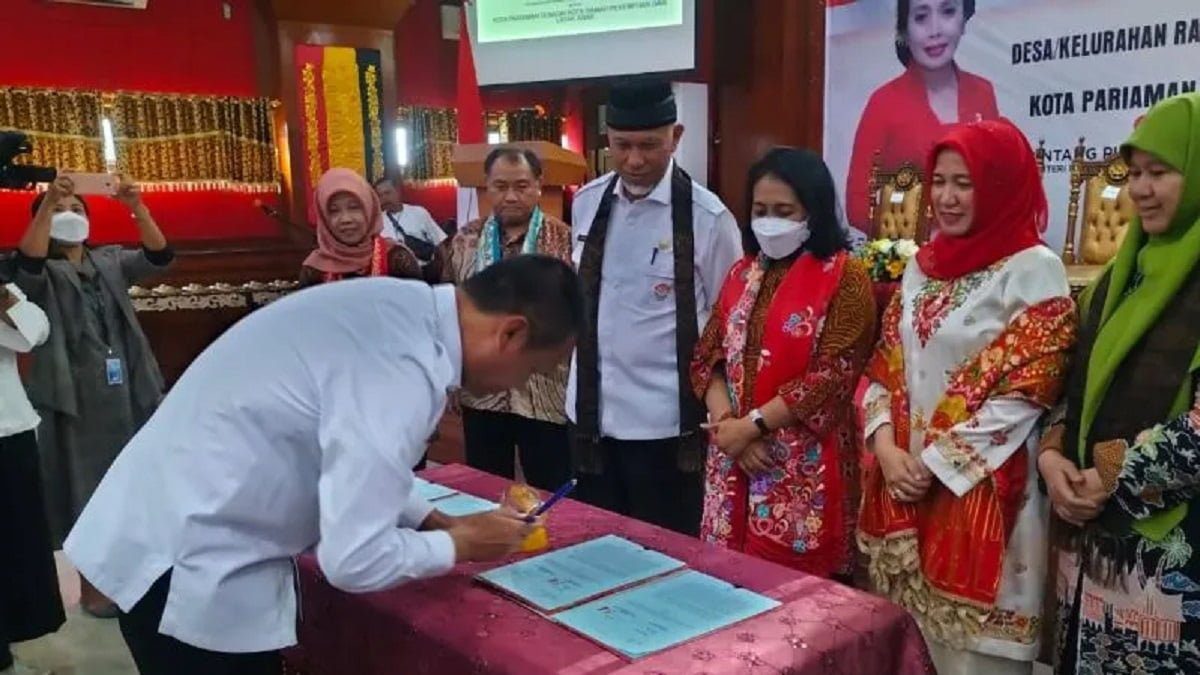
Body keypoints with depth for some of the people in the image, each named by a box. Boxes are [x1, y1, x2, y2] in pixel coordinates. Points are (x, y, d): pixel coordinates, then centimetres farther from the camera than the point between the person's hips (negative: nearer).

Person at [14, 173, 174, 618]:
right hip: (75, 395, -3)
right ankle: (92, 585, 17)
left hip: (127, 390, 4)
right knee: (86, 489, 4)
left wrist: (137, 207, -19)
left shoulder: (111, 261, 11)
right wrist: (47, 203, -32)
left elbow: (159, 258, -5)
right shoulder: (43, 273, 1)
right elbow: (27, 263, -22)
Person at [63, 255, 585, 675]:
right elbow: (356, 562, -25)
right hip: (188, 566, -9)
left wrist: (436, 521, 10)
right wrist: (460, 544, -9)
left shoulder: (401, 304, -1)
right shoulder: (404, 372, -29)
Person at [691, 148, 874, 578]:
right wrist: (727, 425, -10)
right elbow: (708, 357, 6)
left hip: (804, 468, -5)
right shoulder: (742, 274, 11)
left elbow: (832, 378, -14)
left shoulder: (845, 278, -6)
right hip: (735, 460, 5)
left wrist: (751, 425, -13)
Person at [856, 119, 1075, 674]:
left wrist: (938, 463, -15)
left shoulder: (1034, 270, -8)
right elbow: (886, 367, 10)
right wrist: (886, 446, -6)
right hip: (905, 482, 6)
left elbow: (1025, 392, -14)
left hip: (981, 492, -6)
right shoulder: (921, 265, 11)